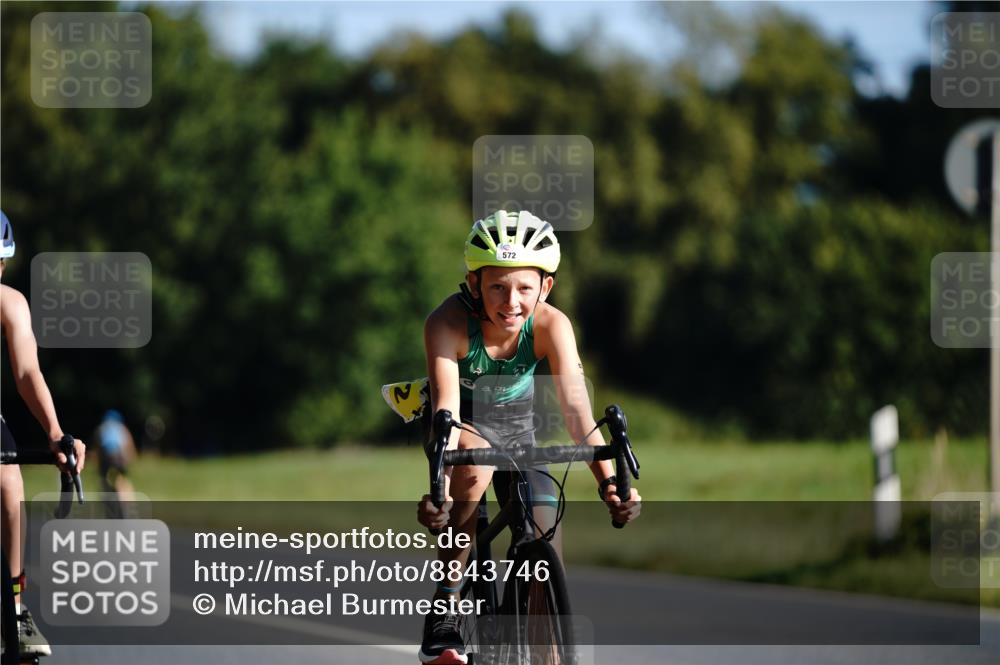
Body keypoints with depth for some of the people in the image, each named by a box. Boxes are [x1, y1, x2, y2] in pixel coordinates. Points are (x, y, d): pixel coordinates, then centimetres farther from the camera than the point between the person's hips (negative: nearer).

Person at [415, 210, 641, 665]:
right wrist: (438, 488, -56)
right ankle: (443, 610, -27)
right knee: (476, 463, -37)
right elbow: (446, 408, -41)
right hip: (466, 424, -2)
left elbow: (576, 406, -35)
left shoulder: (551, 325, -27)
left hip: (516, 426, 2)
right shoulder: (448, 323, -32)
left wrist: (609, 483, -48)